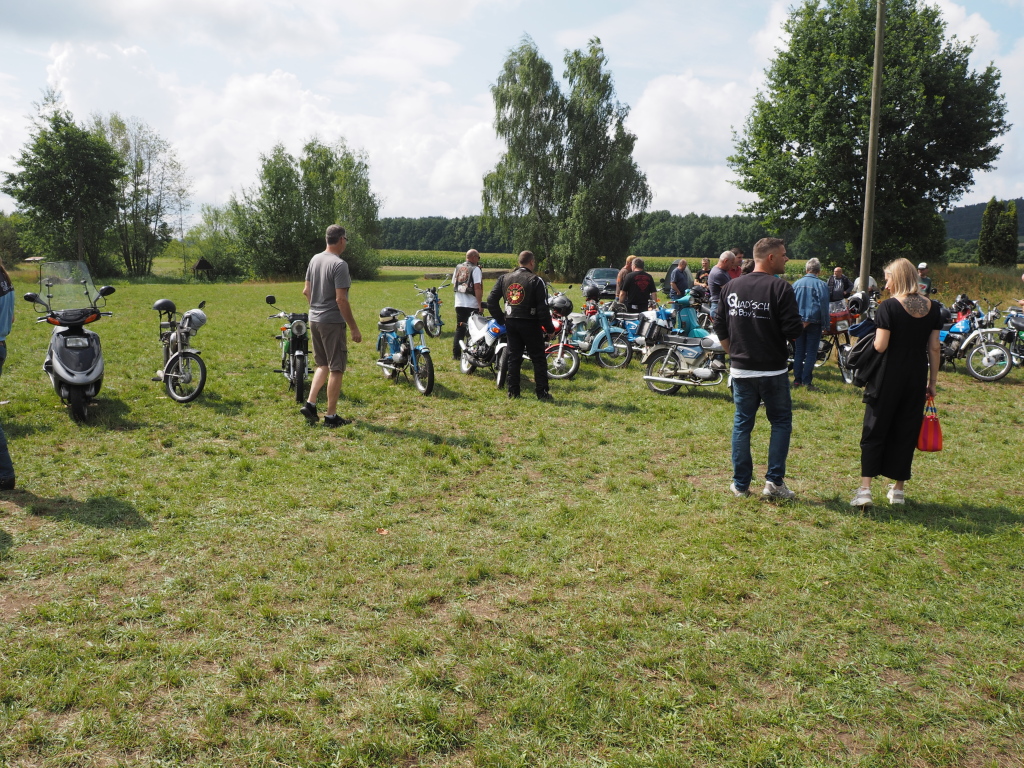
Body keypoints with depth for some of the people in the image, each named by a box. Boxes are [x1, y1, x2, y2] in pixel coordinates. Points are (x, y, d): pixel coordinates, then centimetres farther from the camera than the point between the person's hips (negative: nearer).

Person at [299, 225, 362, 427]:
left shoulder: (315, 260, 9)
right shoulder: (339, 264, -16)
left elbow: (306, 291, 15)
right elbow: (341, 300, -20)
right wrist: (354, 328, -15)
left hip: (314, 320, 8)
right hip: (332, 322, -8)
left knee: (322, 365, 20)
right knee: (336, 369, 1)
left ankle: (310, 404, 13)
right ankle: (331, 416, 5)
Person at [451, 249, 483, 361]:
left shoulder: (458, 268, 11)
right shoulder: (475, 269, -10)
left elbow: (453, 285, 14)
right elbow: (477, 287, -16)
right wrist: (480, 304, -14)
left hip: (459, 304, 6)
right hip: (472, 305, -6)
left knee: (459, 329, 13)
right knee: (471, 331, -1)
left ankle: (456, 354, 13)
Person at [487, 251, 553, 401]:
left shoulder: (504, 278, 6)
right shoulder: (535, 281, -10)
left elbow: (491, 300, 5)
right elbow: (542, 307, -13)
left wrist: (501, 319, 11)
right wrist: (549, 327, -6)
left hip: (511, 323, 5)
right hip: (530, 323, -5)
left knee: (513, 358, 12)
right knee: (539, 359, 2)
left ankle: (513, 392, 13)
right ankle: (542, 393, 2)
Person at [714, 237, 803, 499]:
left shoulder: (731, 286, 4)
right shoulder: (780, 287, -12)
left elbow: (720, 325, 8)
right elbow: (793, 330, -16)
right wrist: (801, 326, 7)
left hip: (741, 369, 4)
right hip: (772, 370, -4)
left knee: (742, 424, 10)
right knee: (781, 423, 9)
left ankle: (740, 484, 14)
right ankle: (774, 481, 4)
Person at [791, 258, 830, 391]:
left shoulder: (796, 284, 6)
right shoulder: (821, 285, -6)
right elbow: (824, 305, -7)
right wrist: (825, 325, -2)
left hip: (798, 322, 4)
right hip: (814, 323, -4)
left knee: (798, 352, 10)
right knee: (811, 353, -1)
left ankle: (797, 380, 11)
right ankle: (806, 382, -4)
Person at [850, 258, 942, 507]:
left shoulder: (889, 306, -11)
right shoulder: (932, 308, 3)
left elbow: (880, 346, -16)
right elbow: (934, 348, 5)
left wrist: (873, 339, 6)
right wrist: (932, 382, 11)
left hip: (890, 377, -4)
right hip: (917, 378, 4)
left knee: (874, 432, 2)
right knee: (906, 433, 12)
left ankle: (865, 489, -7)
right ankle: (898, 490, 19)